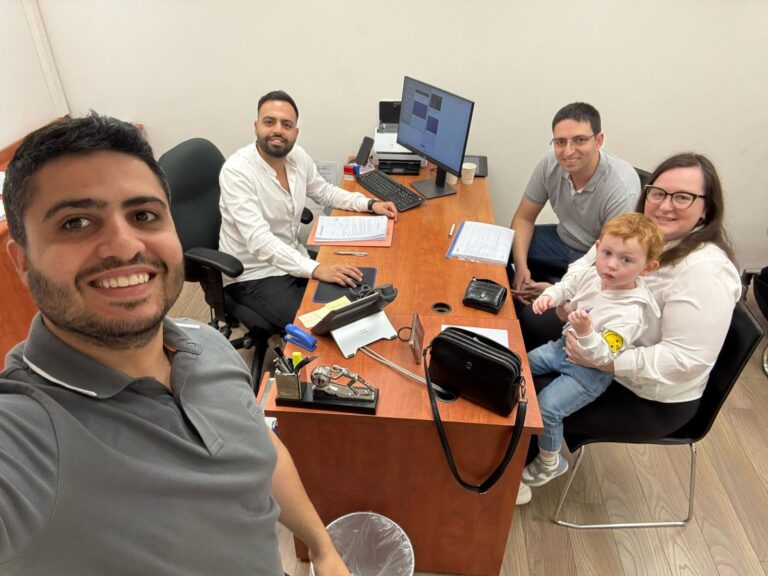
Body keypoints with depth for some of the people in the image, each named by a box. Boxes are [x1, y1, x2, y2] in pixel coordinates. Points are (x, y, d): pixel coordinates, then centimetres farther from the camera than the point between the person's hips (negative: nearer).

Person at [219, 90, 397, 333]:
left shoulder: (298, 156, -3)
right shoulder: (236, 171, -24)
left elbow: (324, 191, 16)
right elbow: (259, 240, -34)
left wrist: (369, 204, 2)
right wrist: (315, 269, -44)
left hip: (293, 260, 7)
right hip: (253, 275, -6)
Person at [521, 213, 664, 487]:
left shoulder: (630, 312, -31)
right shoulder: (592, 275, -12)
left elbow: (602, 356, -33)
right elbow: (567, 286, 8)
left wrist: (586, 332, -51)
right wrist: (548, 296, -12)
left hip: (591, 370, -8)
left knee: (547, 408, -17)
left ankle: (550, 463, 11)